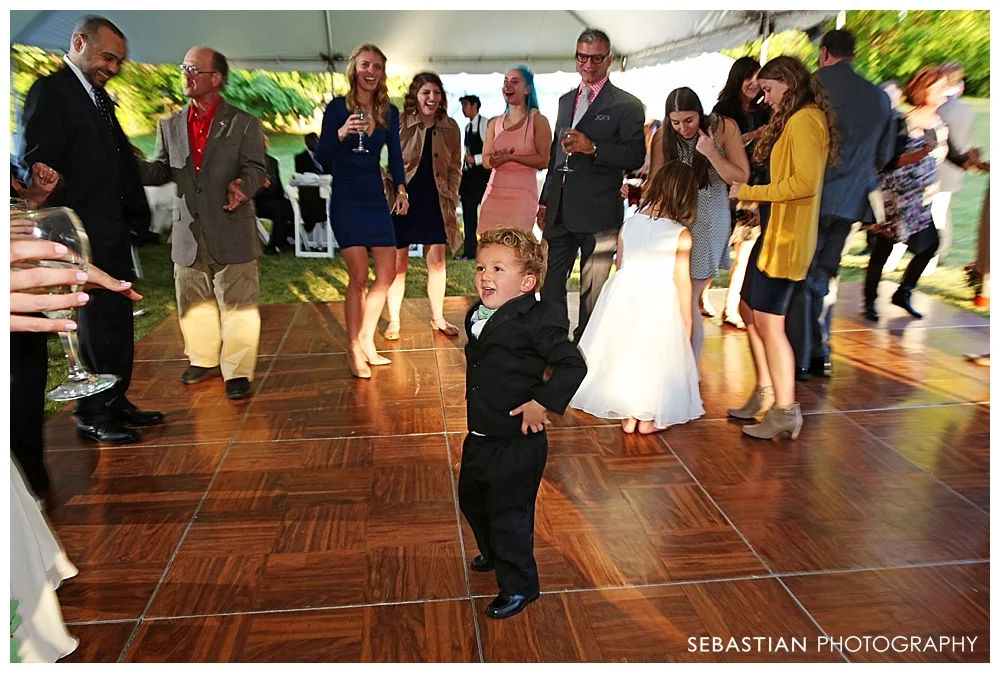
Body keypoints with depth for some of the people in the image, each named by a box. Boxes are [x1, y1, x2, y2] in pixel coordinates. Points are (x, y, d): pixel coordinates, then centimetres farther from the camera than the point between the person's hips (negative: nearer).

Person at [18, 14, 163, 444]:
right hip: (86, 231, -8)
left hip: (113, 227, 8)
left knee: (118, 320, 13)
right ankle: (92, 416, 13)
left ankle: (116, 404, 25)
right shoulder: (51, 91, -7)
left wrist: (133, 211, 3)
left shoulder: (99, 95, 18)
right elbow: (36, 164, -14)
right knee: (97, 322, -1)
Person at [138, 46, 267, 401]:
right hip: (188, 233, 5)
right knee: (194, 302, 15)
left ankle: (237, 371, 10)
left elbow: (256, 168, -7)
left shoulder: (244, 124, 0)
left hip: (231, 231, -4)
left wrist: (242, 185, -29)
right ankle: (204, 359, 33)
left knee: (237, 304, 0)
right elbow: (161, 170, 9)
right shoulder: (169, 125, 11)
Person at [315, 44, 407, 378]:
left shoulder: (389, 112, 7)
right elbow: (322, 157, -7)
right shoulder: (338, 107, -5)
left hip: (376, 199, 5)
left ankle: (367, 340, 21)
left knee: (387, 273, 4)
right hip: (346, 200, -5)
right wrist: (340, 134, -24)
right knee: (359, 276, -9)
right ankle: (353, 349, 6)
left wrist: (400, 188, 0)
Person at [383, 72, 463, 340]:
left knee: (437, 260, 7)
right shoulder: (399, 124, -7)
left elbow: (455, 168, 8)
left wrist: (451, 200, 1)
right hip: (403, 199, -3)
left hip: (435, 202, 3)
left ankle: (437, 317, 21)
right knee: (397, 262, 4)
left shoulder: (450, 127, 3)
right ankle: (393, 320, 16)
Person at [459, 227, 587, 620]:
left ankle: (518, 585, 28)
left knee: (508, 512, 4)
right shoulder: (476, 316, 4)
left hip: (517, 442, -9)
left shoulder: (537, 320, -22)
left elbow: (572, 365, -24)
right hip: (479, 435, 9)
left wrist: (543, 403, -27)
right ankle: (494, 554, 53)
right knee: (471, 498, 26)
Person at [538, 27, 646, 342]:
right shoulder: (566, 100, 17)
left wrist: (593, 148, -23)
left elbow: (636, 156, -10)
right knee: (550, 283, 10)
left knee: (593, 291, 4)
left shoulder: (626, 105, -2)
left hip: (598, 215, -6)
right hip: (559, 210, 6)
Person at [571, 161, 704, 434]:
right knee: (655, 357, 13)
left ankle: (628, 415, 27)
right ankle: (648, 418, 23)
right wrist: (687, 321, 2)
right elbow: (682, 281, -7)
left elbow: (619, 267, 7)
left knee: (624, 350, 17)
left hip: (623, 298, 3)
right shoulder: (681, 235, -9)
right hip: (658, 305, -3)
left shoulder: (628, 224, 0)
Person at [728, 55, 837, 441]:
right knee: (749, 310, 14)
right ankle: (765, 392, 26)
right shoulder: (790, 122, 19)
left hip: (786, 237, -10)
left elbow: (806, 182, -22)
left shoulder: (805, 120, -12)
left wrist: (748, 192, -16)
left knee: (768, 320, -6)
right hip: (772, 232, 10)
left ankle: (785, 411, 5)